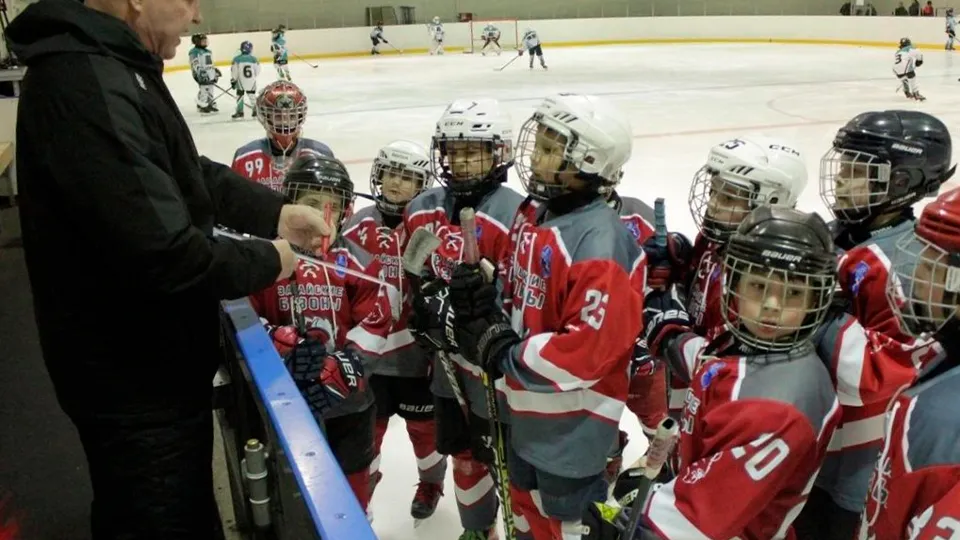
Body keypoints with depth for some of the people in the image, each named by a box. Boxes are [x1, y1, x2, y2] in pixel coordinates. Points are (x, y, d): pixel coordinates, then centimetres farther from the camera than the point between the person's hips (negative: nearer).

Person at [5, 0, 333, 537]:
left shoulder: (112, 65, 5)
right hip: (134, 377, -10)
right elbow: (165, 254, -32)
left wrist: (276, 212, 4)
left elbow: (188, 174, 15)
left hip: (150, 359, 10)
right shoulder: (88, 90, -28)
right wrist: (265, 261, -15)